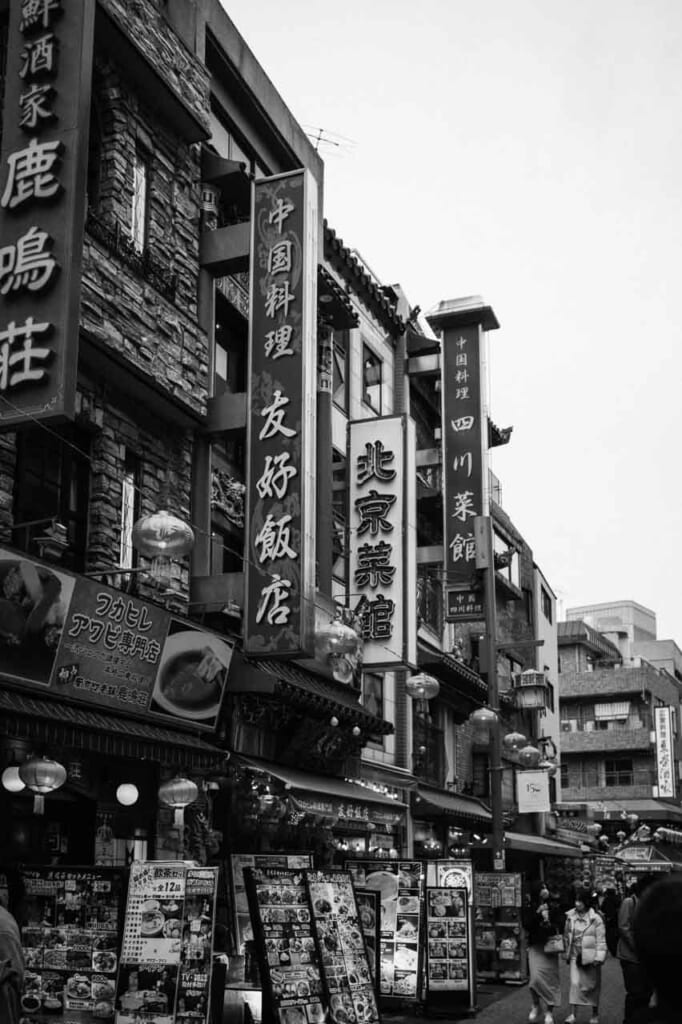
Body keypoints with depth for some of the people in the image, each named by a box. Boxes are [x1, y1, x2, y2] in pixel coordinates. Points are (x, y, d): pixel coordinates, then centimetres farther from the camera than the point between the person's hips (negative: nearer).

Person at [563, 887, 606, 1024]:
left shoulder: (596, 918, -11)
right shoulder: (570, 916, 0)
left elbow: (601, 940, -10)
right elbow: (566, 935, 10)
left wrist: (599, 957, -14)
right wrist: (567, 952, 11)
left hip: (590, 957, -2)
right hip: (575, 956, 2)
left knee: (592, 986, 9)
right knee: (574, 983, -6)